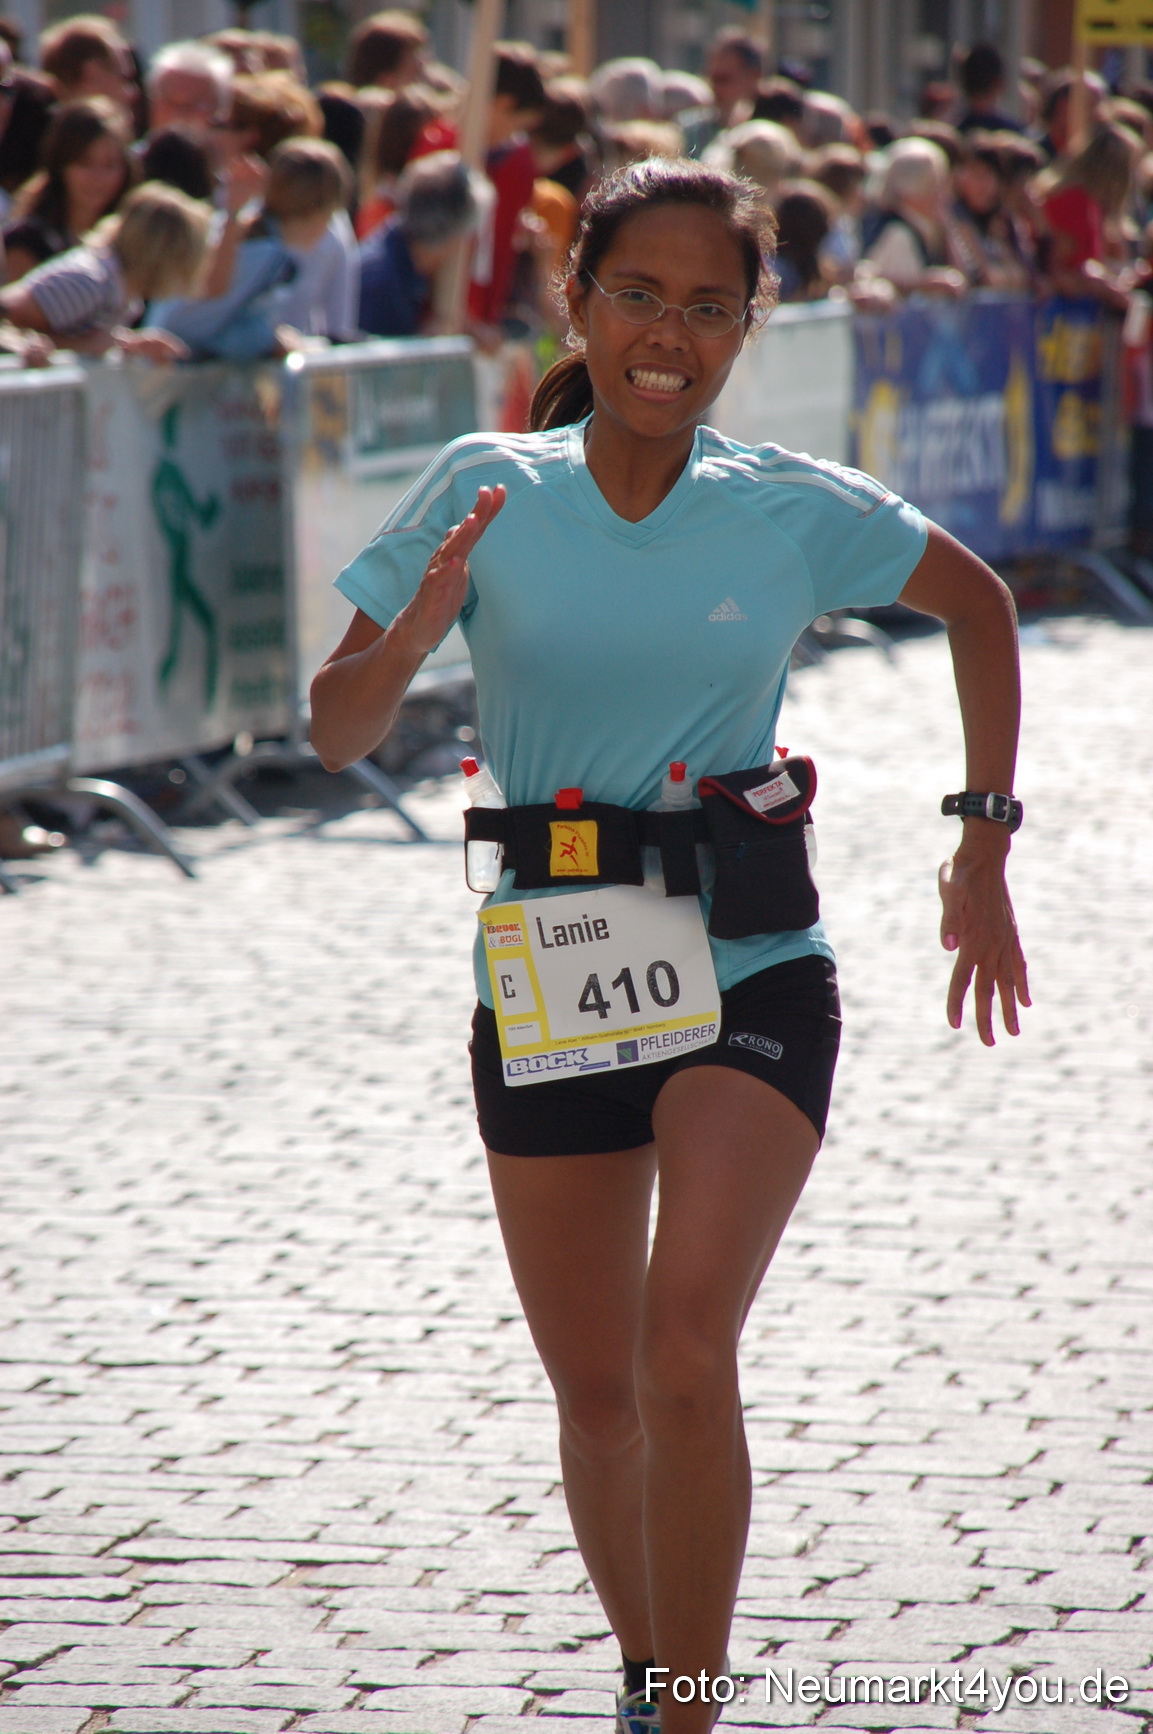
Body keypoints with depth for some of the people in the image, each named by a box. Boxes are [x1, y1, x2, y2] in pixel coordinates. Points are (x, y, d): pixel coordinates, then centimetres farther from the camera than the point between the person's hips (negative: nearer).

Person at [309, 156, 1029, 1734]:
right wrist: (422, 623, -24)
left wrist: (985, 851, 12)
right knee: (598, 1399, 11)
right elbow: (337, 732, -2)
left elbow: (979, 603, 15)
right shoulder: (486, 492, -3)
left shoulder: (797, 514, -4)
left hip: (751, 977, -2)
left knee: (685, 1357, -21)